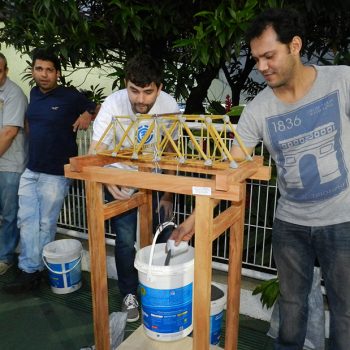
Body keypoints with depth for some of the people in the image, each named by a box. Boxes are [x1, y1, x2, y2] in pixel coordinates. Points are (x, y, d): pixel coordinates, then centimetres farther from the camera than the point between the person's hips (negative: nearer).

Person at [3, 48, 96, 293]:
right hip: (30, 170, 7)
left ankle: (33, 271, 21)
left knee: (46, 224, 5)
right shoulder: (34, 94, 10)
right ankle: (29, 270, 18)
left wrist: (87, 114, -19)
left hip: (56, 173, -6)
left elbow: (97, 108, 0)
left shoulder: (71, 97, -10)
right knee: (27, 221, 7)